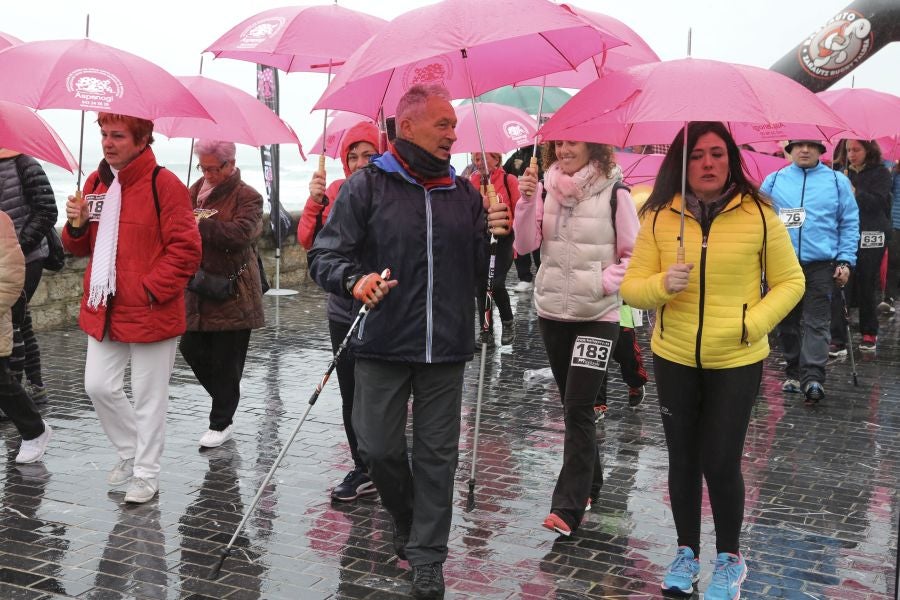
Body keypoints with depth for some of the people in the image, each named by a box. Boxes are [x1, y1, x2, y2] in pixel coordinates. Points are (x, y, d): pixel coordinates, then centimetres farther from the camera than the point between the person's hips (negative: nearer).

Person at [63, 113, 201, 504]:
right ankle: (130, 453, 31)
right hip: (103, 309, 7)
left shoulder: (164, 185, -12)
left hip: (150, 310, -7)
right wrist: (76, 226, -4)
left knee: (148, 397, 4)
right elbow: (81, 247, 18)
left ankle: (146, 475, 19)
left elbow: (185, 251, -15)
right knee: (99, 386, 9)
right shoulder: (96, 183, 10)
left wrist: (150, 289, -18)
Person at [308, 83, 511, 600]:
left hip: (446, 349, 3)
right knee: (380, 449, 4)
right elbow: (325, 255, -5)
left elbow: (481, 271, 14)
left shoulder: (464, 193, 10)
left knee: (437, 454, 6)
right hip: (383, 345, -2)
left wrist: (494, 237, -7)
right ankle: (407, 520, 33)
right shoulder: (367, 185, -2)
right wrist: (355, 280, -26)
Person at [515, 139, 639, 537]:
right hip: (552, 311, 5)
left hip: (597, 316, -5)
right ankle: (590, 485, 30)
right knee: (572, 407, 15)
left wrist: (603, 283, -16)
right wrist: (528, 200, -15)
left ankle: (568, 508, -9)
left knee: (578, 408, -10)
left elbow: (632, 255, -3)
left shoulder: (614, 194, -7)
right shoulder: (547, 190, 4)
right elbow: (525, 245, -3)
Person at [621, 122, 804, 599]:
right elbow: (631, 287, -2)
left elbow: (790, 280, 1)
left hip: (736, 362, -2)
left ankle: (730, 558, 25)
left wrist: (754, 323, -14)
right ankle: (686, 551, 34)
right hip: (673, 358, 2)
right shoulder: (659, 217, -3)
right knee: (683, 457, 14)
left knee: (721, 461, 1)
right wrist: (662, 285, -24)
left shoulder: (759, 215, -7)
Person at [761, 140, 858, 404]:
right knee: (787, 322, 10)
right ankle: (793, 372, 22)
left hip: (821, 265, -2)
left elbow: (849, 223, 5)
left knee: (816, 323, -7)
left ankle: (813, 378, -12)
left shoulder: (837, 181, 4)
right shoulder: (773, 181, 6)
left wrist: (845, 261, -3)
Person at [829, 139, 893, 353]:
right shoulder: (842, 171, 11)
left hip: (870, 238, -2)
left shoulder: (880, 173, 0)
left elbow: (878, 203, -13)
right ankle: (838, 340, -7)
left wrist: (854, 192, -23)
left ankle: (869, 333, 27)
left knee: (866, 287, 7)